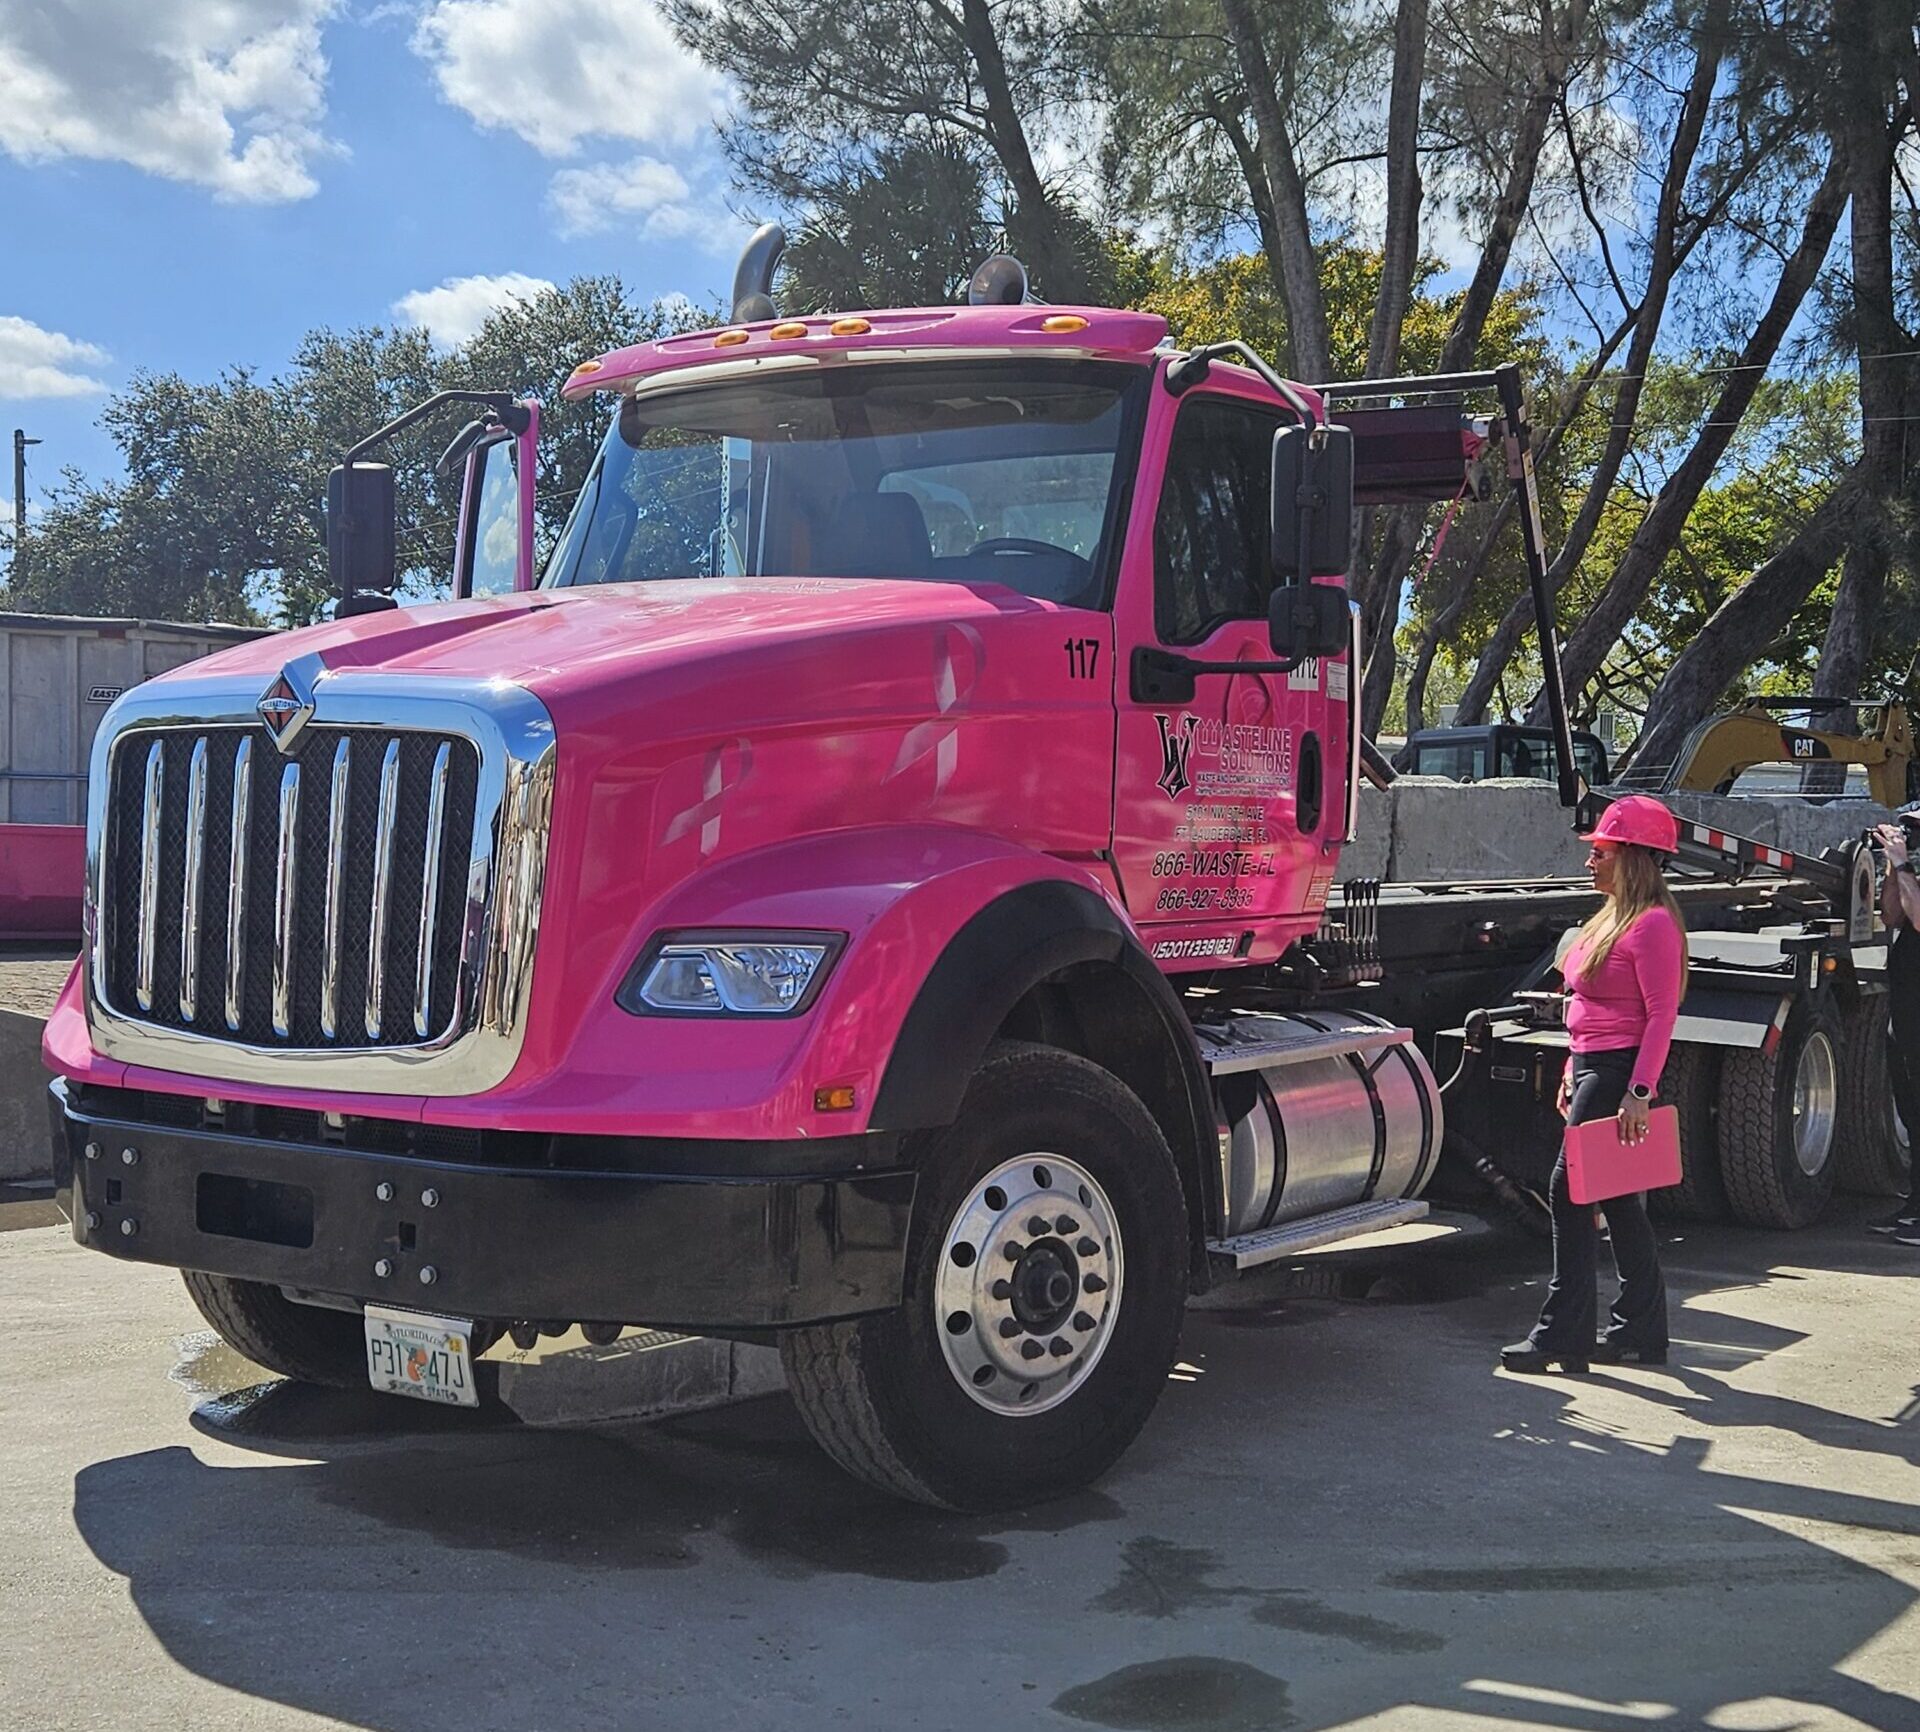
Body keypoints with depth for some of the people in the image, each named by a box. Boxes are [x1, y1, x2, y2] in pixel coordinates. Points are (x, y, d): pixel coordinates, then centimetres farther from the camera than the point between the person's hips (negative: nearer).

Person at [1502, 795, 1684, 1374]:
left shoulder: (1653, 923, -14)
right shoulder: (1614, 916, 16)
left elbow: (1661, 1015, -19)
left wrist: (1639, 1091, -25)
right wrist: (1573, 1072, 21)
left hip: (1618, 1072, -10)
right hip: (1594, 1067, 10)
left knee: (1571, 1191, -10)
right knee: (1617, 1199, 13)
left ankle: (1563, 1335, -5)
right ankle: (1640, 1331, 21)